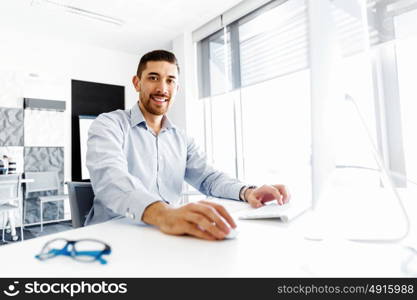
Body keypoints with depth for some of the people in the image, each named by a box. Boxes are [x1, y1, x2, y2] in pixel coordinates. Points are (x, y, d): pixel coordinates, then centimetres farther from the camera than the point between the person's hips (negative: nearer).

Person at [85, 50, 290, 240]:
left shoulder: (181, 140, 12)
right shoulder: (109, 125, -7)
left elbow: (208, 177, 7)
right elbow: (110, 177, -26)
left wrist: (247, 191, -14)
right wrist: (162, 214, -44)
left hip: (169, 235, 3)